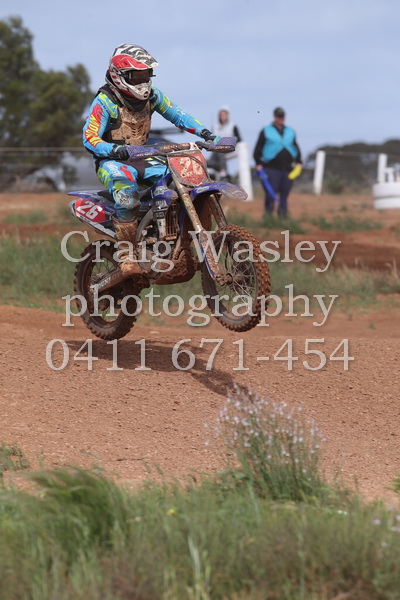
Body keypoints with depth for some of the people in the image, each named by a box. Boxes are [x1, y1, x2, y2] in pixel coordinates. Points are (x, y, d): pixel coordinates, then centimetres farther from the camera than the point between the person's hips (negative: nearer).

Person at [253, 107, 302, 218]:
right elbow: (258, 149, 6)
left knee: (285, 195, 5)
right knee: (271, 194, -8)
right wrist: (258, 163, -3)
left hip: (287, 169, 4)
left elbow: (296, 148, 23)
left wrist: (298, 161, 10)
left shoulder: (290, 132, 18)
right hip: (271, 168, -4)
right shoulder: (266, 131, 7)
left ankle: (283, 216, 11)